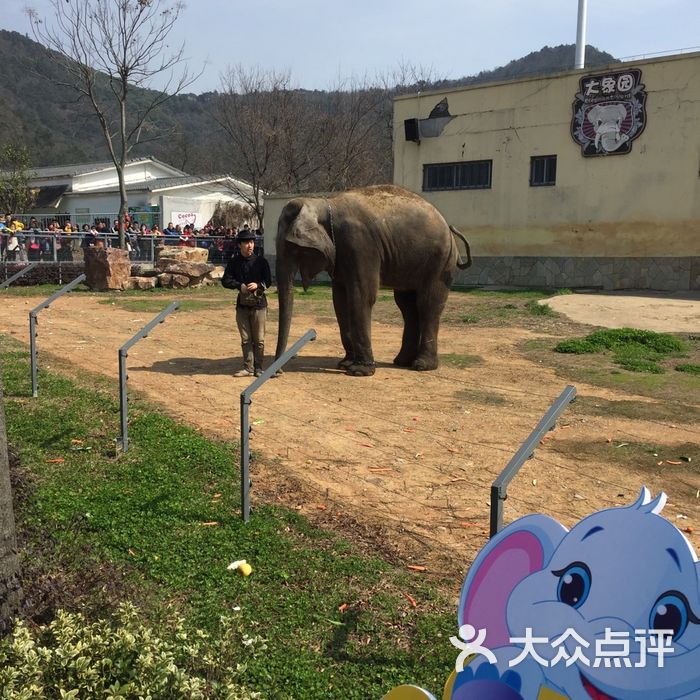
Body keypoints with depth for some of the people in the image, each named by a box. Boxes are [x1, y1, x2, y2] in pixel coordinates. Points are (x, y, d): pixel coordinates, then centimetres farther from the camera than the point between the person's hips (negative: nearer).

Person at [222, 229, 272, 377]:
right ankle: (248, 368, 13)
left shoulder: (261, 261, 1)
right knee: (245, 339, 7)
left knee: (259, 339, 2)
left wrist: (258, 285, -18)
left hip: (259, 304, -2)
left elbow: (268, 281, 2)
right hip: (242, 304, 2)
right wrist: (240, 285, -16)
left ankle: (258, 368, 12)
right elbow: (225, 280, -1)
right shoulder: (234, 262, 5)